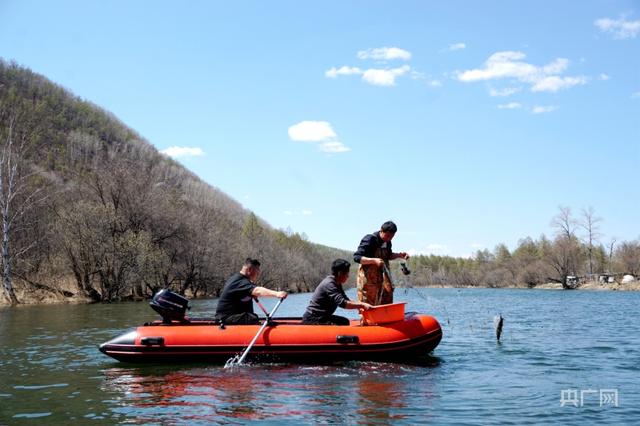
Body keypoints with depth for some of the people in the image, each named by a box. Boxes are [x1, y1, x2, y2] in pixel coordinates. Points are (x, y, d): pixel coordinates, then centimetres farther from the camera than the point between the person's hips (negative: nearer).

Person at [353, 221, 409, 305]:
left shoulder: (387, 242, 5)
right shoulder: (370, 239, -17)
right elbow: (356, 257, -21)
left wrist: (399, 255, 5)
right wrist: (374, 260, -33)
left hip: (383, 279, 7)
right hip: (369, 279, -7)